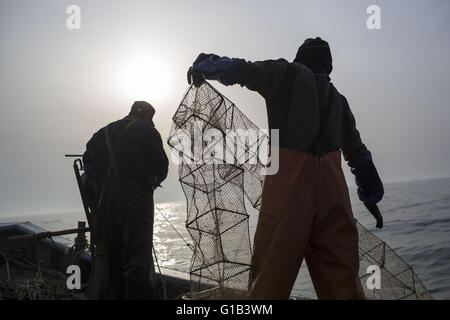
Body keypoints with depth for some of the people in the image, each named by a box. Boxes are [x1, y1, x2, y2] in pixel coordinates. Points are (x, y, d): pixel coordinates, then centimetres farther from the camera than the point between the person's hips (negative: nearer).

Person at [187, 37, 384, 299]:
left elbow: (243, 71, 1)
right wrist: (372, 197, 35)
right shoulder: (337, 98, 25)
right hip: (331, 187, 5)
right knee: (341, 275, 9)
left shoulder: (287, 73, 13)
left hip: (288, 180, -4)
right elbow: (358, 152, 27)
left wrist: (204, 64, 18)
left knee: (271, 273, -1)